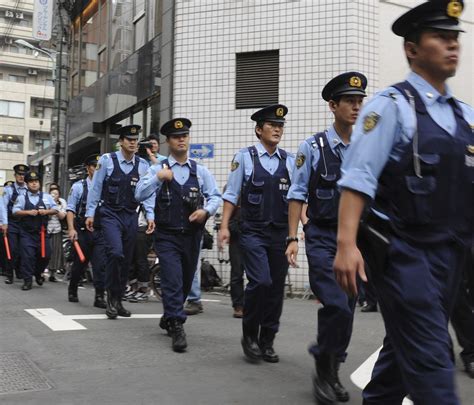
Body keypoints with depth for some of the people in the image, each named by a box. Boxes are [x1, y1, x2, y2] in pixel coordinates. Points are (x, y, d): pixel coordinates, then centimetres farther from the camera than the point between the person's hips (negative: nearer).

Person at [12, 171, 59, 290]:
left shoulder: (47, 197, 9)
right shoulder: (22, 197, 4)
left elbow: (56, 209, 7)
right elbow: (15, 211, -4)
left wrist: (46, 211, -12)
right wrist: (28, 212, -18)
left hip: (42, 232, 2)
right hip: (27, 233, -2)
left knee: (45, 255, 3)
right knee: (27, 256, -6)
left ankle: (38, 273, 30)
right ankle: (27, 280, 3)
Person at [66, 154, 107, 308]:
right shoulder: (78, 186, 1)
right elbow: (70, 209, -1)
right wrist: (71, 228, -11)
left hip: (101, 232, 1)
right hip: (82, 232, -1)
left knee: (101, 264, -8)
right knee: (79, 264, 13)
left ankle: (99, 297, -2)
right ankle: (72, 291, 35)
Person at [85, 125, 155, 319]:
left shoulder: (142, 165, 4)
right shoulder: (107, 160, -4)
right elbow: (95, 187, 0)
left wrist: (150, 216, -6)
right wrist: (90, 213, -1)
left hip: (131, 216, 4)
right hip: (110, 214, -4)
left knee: (126, 260, 7)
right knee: (116, 253, -22)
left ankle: (118, 301, 21)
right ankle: (111, 298, -5)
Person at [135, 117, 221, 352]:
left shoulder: (200, 171, 6)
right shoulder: (158, 169, 0)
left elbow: (215, 196, 3)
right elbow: (139, 195, -9)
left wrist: (206, 211, -17)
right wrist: (158, 178, -22)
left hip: (192, 236, 3)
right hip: (167, 236, -3)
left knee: (185, 283, 15)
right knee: (173, 281, -14)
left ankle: (168, 318, 37)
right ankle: (177, 328, -8)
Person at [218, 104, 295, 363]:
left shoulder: (290, 161, 9)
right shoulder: (245, 157, 0)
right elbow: (232, 194, 0)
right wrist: (224, 226, -5)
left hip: (281, 233, 4)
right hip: (253, 232, -4)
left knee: (276, 288, 6)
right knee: (260, 281, -17)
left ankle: (266, 342, 21)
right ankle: (249, 335, 6)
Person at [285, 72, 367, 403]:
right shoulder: (313, 147, -3)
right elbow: (297, 195, -1)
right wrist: (293, 238, -6)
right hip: (322, 238, -4)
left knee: (347, 310, 10)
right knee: (336, 305, -15)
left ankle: (332, 373, 29)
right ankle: (324, 373, 7)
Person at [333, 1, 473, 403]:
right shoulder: (392, 106, -8)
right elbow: (358, 179, -16)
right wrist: (347, 245, -25)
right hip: (403, 250, -7)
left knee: (405, 349, 18)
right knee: (431, 359, -6)